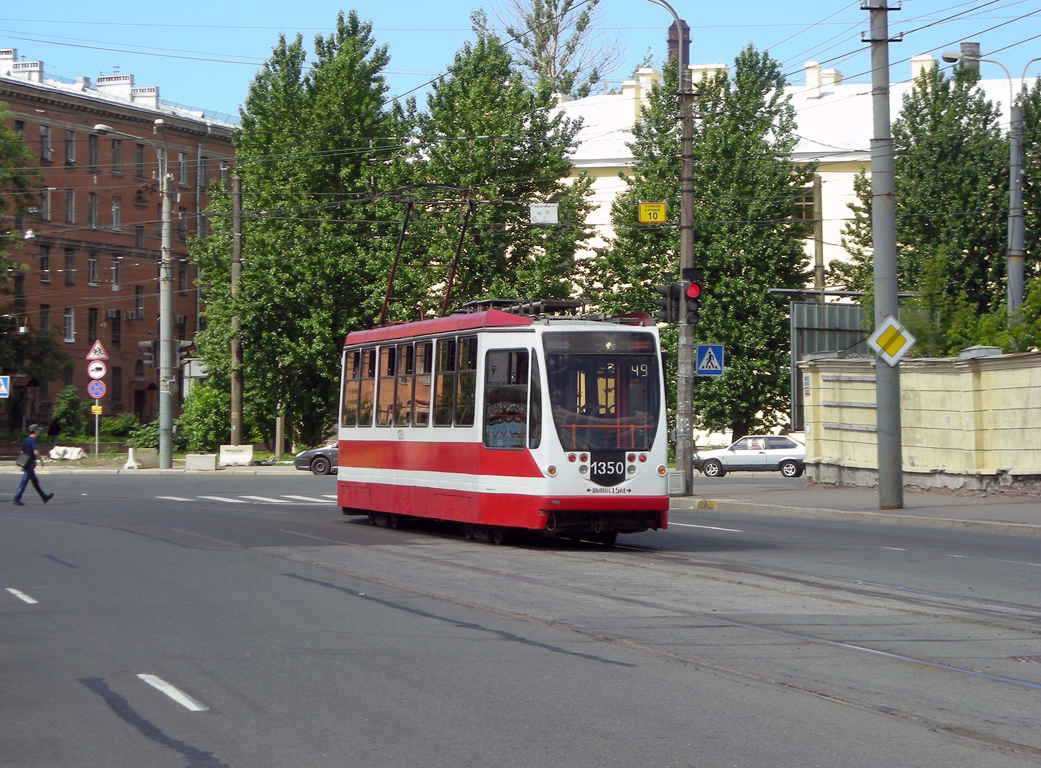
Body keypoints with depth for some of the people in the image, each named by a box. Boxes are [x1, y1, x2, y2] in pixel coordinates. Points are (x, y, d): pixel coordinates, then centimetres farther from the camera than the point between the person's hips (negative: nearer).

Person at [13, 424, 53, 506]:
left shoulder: (25, 440, 12)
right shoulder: (33, 440, -14)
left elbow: (22, 452, 16)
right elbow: (36, 452, -23)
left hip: (25, 464, 9)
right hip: (30, 464, -9)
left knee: (35, 481, 15)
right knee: (24, 482, -8)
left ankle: (44, 497, 24)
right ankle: (17, 499, -8)